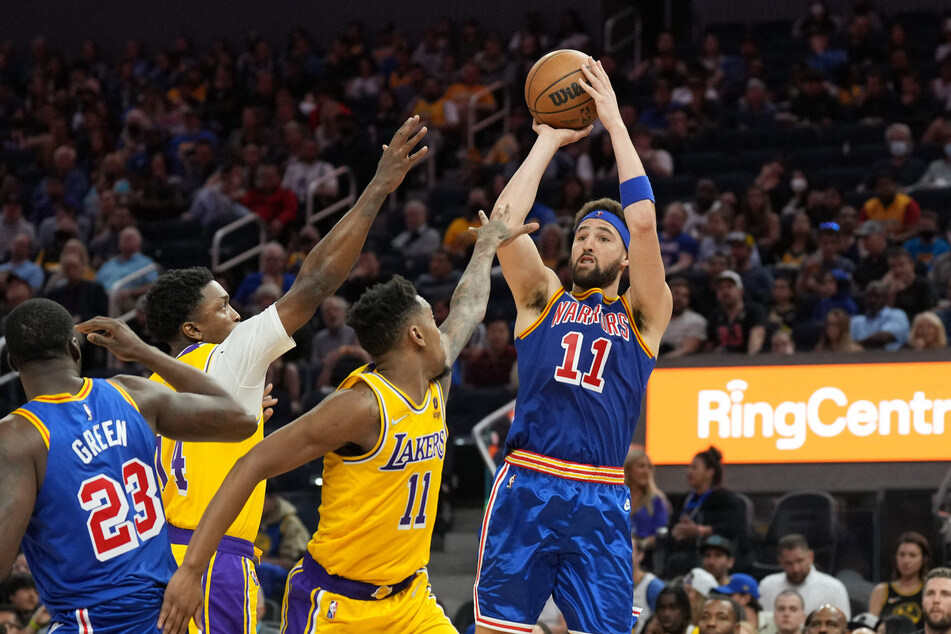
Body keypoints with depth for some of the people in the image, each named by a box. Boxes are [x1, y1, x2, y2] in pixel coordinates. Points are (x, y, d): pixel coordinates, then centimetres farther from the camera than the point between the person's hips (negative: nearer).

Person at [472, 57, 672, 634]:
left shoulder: (642, 315, 13)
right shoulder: (543, 298, 15)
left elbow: (644, 223, 0)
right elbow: (506, 219, 1)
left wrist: (614, 121, 4)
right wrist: (549, 140, 9)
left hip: (601, 502, 0)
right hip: (526, 488, 0)